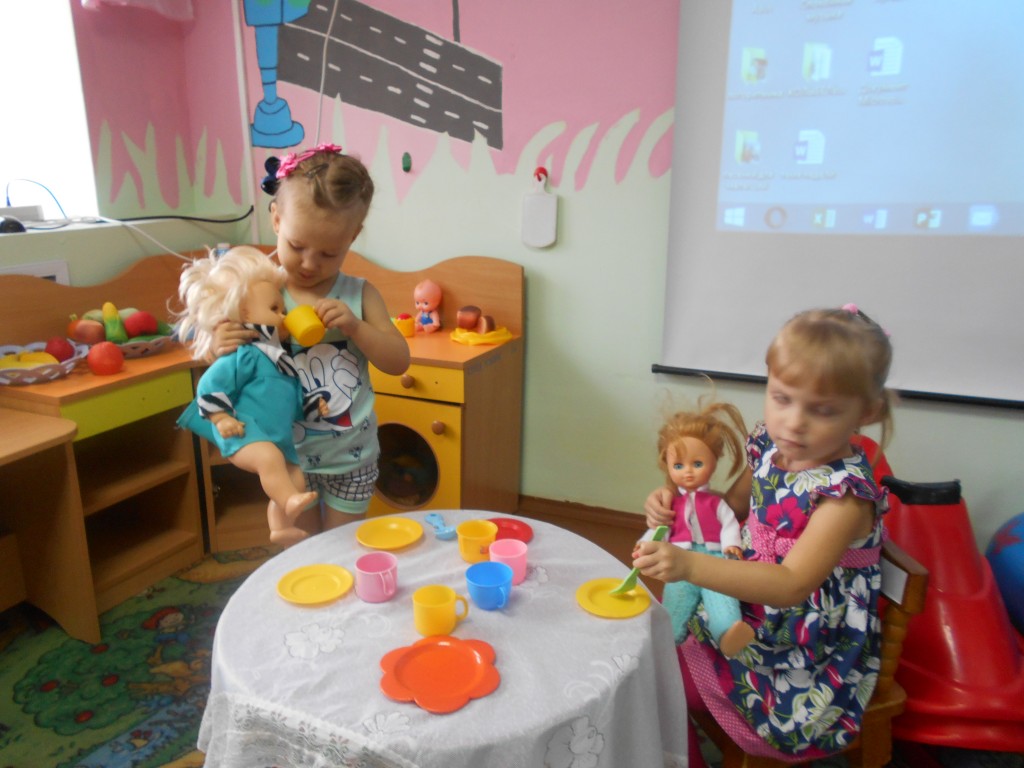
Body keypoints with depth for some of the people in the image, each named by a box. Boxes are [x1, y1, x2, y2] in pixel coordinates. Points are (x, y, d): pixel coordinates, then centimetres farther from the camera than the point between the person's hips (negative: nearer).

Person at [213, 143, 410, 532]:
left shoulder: (359, 295, -6)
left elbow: (399, 361, -5)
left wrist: (355, 326, -21)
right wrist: (222, 350, -25)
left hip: (352, 458, 1)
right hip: (290, 457, 0)